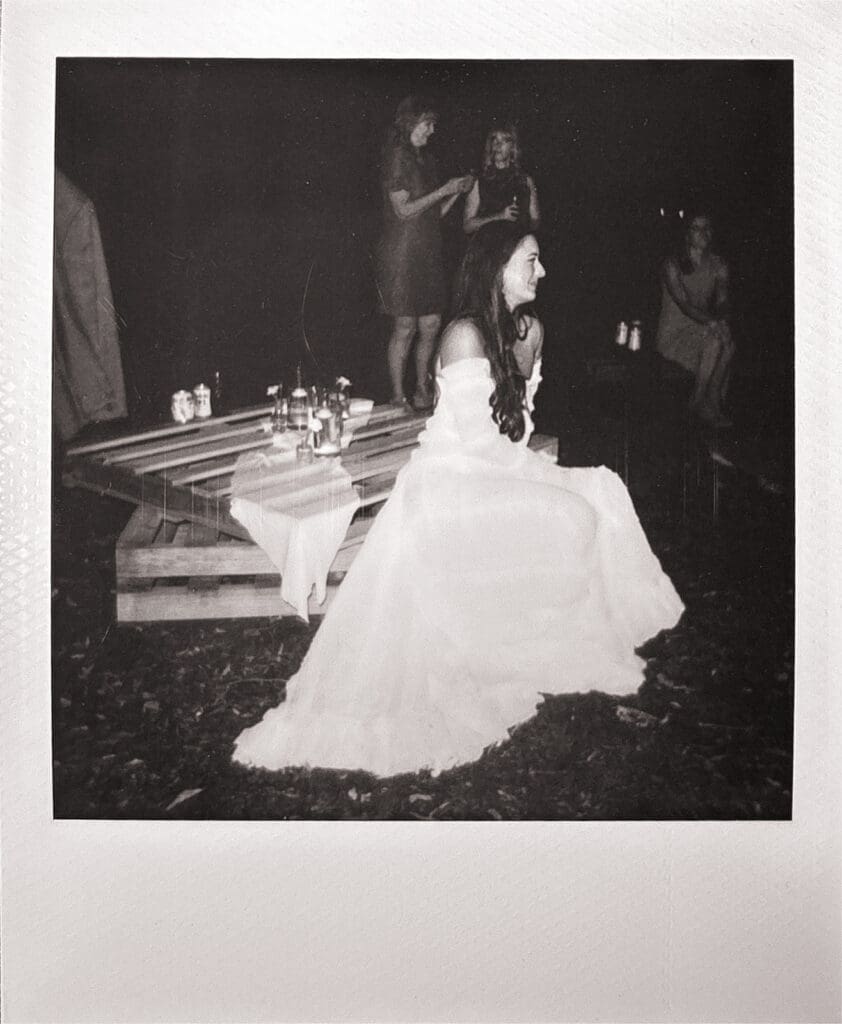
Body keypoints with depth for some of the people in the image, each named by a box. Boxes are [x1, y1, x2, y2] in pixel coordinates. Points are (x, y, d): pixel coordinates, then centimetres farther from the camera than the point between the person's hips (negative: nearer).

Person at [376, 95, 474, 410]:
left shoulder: (426, 160, 17)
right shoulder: (396, 156, -7)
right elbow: (403, 209, -15)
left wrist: (458, 191, 4)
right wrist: (444, 189, -11)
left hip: (428, 253, 8)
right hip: (402, 255, -8)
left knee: (432, 325, 6)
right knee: (405, 327, -4)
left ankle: (422, 390, 19)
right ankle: (398, 396, 6)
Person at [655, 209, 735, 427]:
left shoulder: (718, 265, 8)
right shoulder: (673, 265, -9)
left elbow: (722, 301, 1)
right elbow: (683, 304, -18)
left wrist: (720, 319, -23)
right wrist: (711, 322, -32)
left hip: (703, 327, 5)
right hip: (674, 334, -5)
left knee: (727, 344, -28)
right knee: (713, 342, -31)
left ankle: (715, 403, -16)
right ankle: (698, 401, -14)